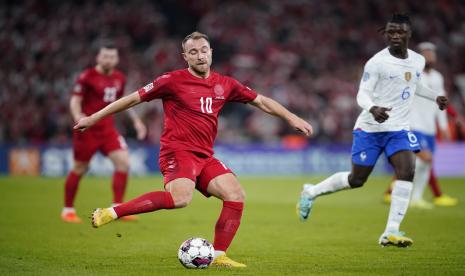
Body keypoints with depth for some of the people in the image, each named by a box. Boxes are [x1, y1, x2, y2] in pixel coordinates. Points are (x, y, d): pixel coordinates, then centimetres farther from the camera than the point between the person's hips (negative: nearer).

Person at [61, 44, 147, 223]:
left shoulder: (119, 78, 9)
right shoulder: (87, 77, -10)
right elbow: (75, 100, -11)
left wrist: (135, 120, 19)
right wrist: (78, 116, -31)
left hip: (107, 128, 5)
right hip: (87, 129, -5)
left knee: (123, 162, -10)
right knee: (80, 169, 3)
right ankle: (68, 210, 20)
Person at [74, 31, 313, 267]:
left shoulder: (224, 84, 12)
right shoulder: (173, 81, -3)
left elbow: (261, 101, 21)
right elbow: (134, 98, 1)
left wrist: (291, 118, 16)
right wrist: (93, 118, 3)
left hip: (204, 157, 7)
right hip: (178, 152, -7)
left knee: (236, 195, -9)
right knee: (180, 198, -32)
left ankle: (218, 256, -1)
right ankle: (111, 213, -26)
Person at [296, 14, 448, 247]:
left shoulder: (418, 61, 7)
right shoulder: (376, 62, -14)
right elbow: (362, 94, -18)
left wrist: (435, 97, 20)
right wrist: (373, 109, -38)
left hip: (399, 129, 5)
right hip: (370, 128, -4)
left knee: (407, 171, -19)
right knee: (357, 179, 3)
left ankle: (391, 232, -17)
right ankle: (311, 192, 30)